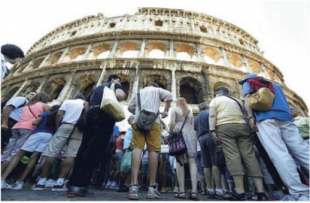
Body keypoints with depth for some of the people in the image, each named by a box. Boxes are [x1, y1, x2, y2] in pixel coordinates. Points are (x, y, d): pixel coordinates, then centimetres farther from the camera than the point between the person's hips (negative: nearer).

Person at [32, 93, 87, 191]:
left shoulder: (68, 102, 18)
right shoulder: (86, 105, 20)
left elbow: (59, 114, 4)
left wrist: (57, 128, 10)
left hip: (65, 126, 0)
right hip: (79, 129, 1)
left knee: (52, 153, 4)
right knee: (70, 155, -4)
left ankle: (41, 181, 8)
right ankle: (60, 182, -8)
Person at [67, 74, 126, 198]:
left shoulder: (98, 88, 34)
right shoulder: (115, 85, 15)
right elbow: (120, 95, -10)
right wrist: (123, 94, 9)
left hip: (91, 114, 7)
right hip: (104, 116, -7)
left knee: (85, 148, 8)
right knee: (95, 150, -12)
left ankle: (73, 183, 13)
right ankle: (79, 186, -14)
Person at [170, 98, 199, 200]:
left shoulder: (174, 109, 12)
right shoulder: (190, 112, 24)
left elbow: (172, 123, -2)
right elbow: (192, 126, 20)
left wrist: (170, 134, 5)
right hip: (191, 134, 4)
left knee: (180, 161, -6)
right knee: (192, 161, -4)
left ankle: (182, 191, -7)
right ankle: (194, 191, -10)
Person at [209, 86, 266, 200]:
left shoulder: (215, 100, 15)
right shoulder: (237, 100, 30)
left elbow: (212, 115, -1)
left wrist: (212, 131, -9)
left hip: (224, 127, -4)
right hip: (242, 126, 5)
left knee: (232, 156, -11)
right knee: (249, 156, -1)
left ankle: (240, 192, -16)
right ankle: (261, 192, -5)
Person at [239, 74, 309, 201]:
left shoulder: (248, 83, 19)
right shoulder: (275, 85, 38)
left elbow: (247, 98, 2)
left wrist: (251, 116, -7)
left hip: (265, 117, -6)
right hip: (285, 117, 6)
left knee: (278, 154, -15)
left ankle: (300, 193, -21)